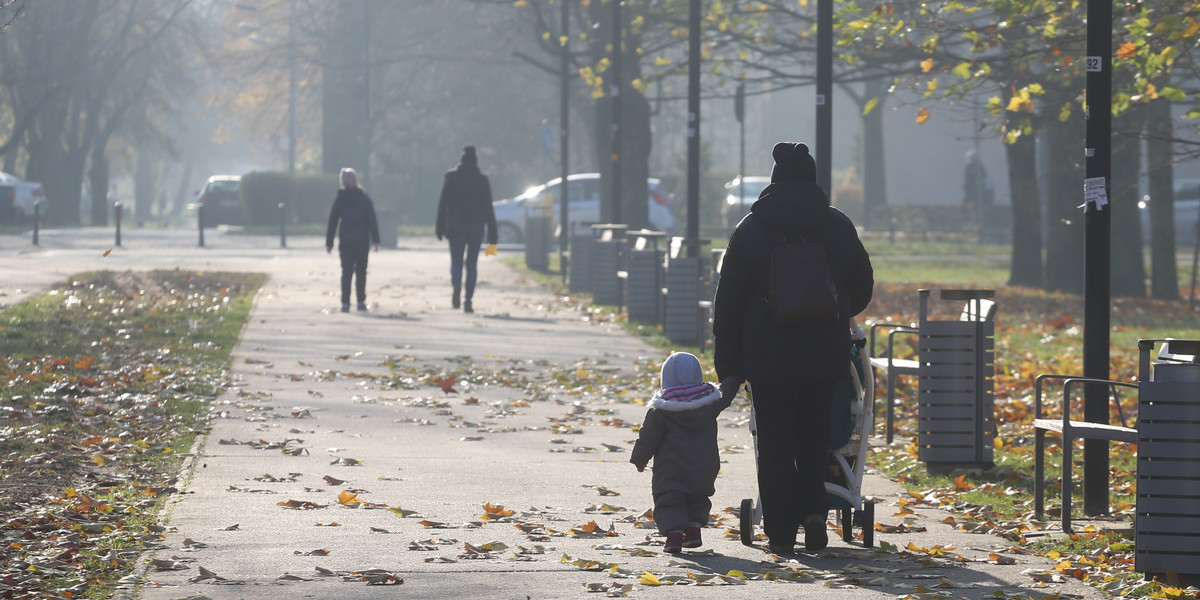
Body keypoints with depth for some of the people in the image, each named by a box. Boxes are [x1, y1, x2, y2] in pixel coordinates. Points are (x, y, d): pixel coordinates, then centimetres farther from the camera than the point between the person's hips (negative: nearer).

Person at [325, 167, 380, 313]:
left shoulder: (339, 200, 0)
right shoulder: (364, 198, -1)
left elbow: (332, 222, 3)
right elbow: (372, 220, -4)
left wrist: (329, 242, 9)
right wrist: (375, 240, -3)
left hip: (345, 241, 0)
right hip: (362, 241, 0)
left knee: (346, 272, 0)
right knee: (361, 271, 10)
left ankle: (345, 302, -9)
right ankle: (361, 302, 9)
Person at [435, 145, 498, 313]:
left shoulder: (451, 177, 0)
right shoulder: (482, 180, 2)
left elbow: (442, 204, -1)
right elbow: (488, 209, 2)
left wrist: (440, 227, 3)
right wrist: (492, 235, 4)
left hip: (455, 225, -1)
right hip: (476, 226, 1)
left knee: (456, 261, 8)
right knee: (471, 264, 6)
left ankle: (456, 285, -22)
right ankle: (468, 301, 0)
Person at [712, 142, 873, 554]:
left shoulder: (750, 230, -1)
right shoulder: (838, 226, 3)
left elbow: (728, 302, -1)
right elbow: (862, 288, 15)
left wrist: (728, 364, 4)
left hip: (768, 356, -2)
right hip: (825, 357, 2)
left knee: (775, 443, 4)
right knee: (814, 435, 14)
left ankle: (780, 531, 4)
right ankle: (813, 509, -6)